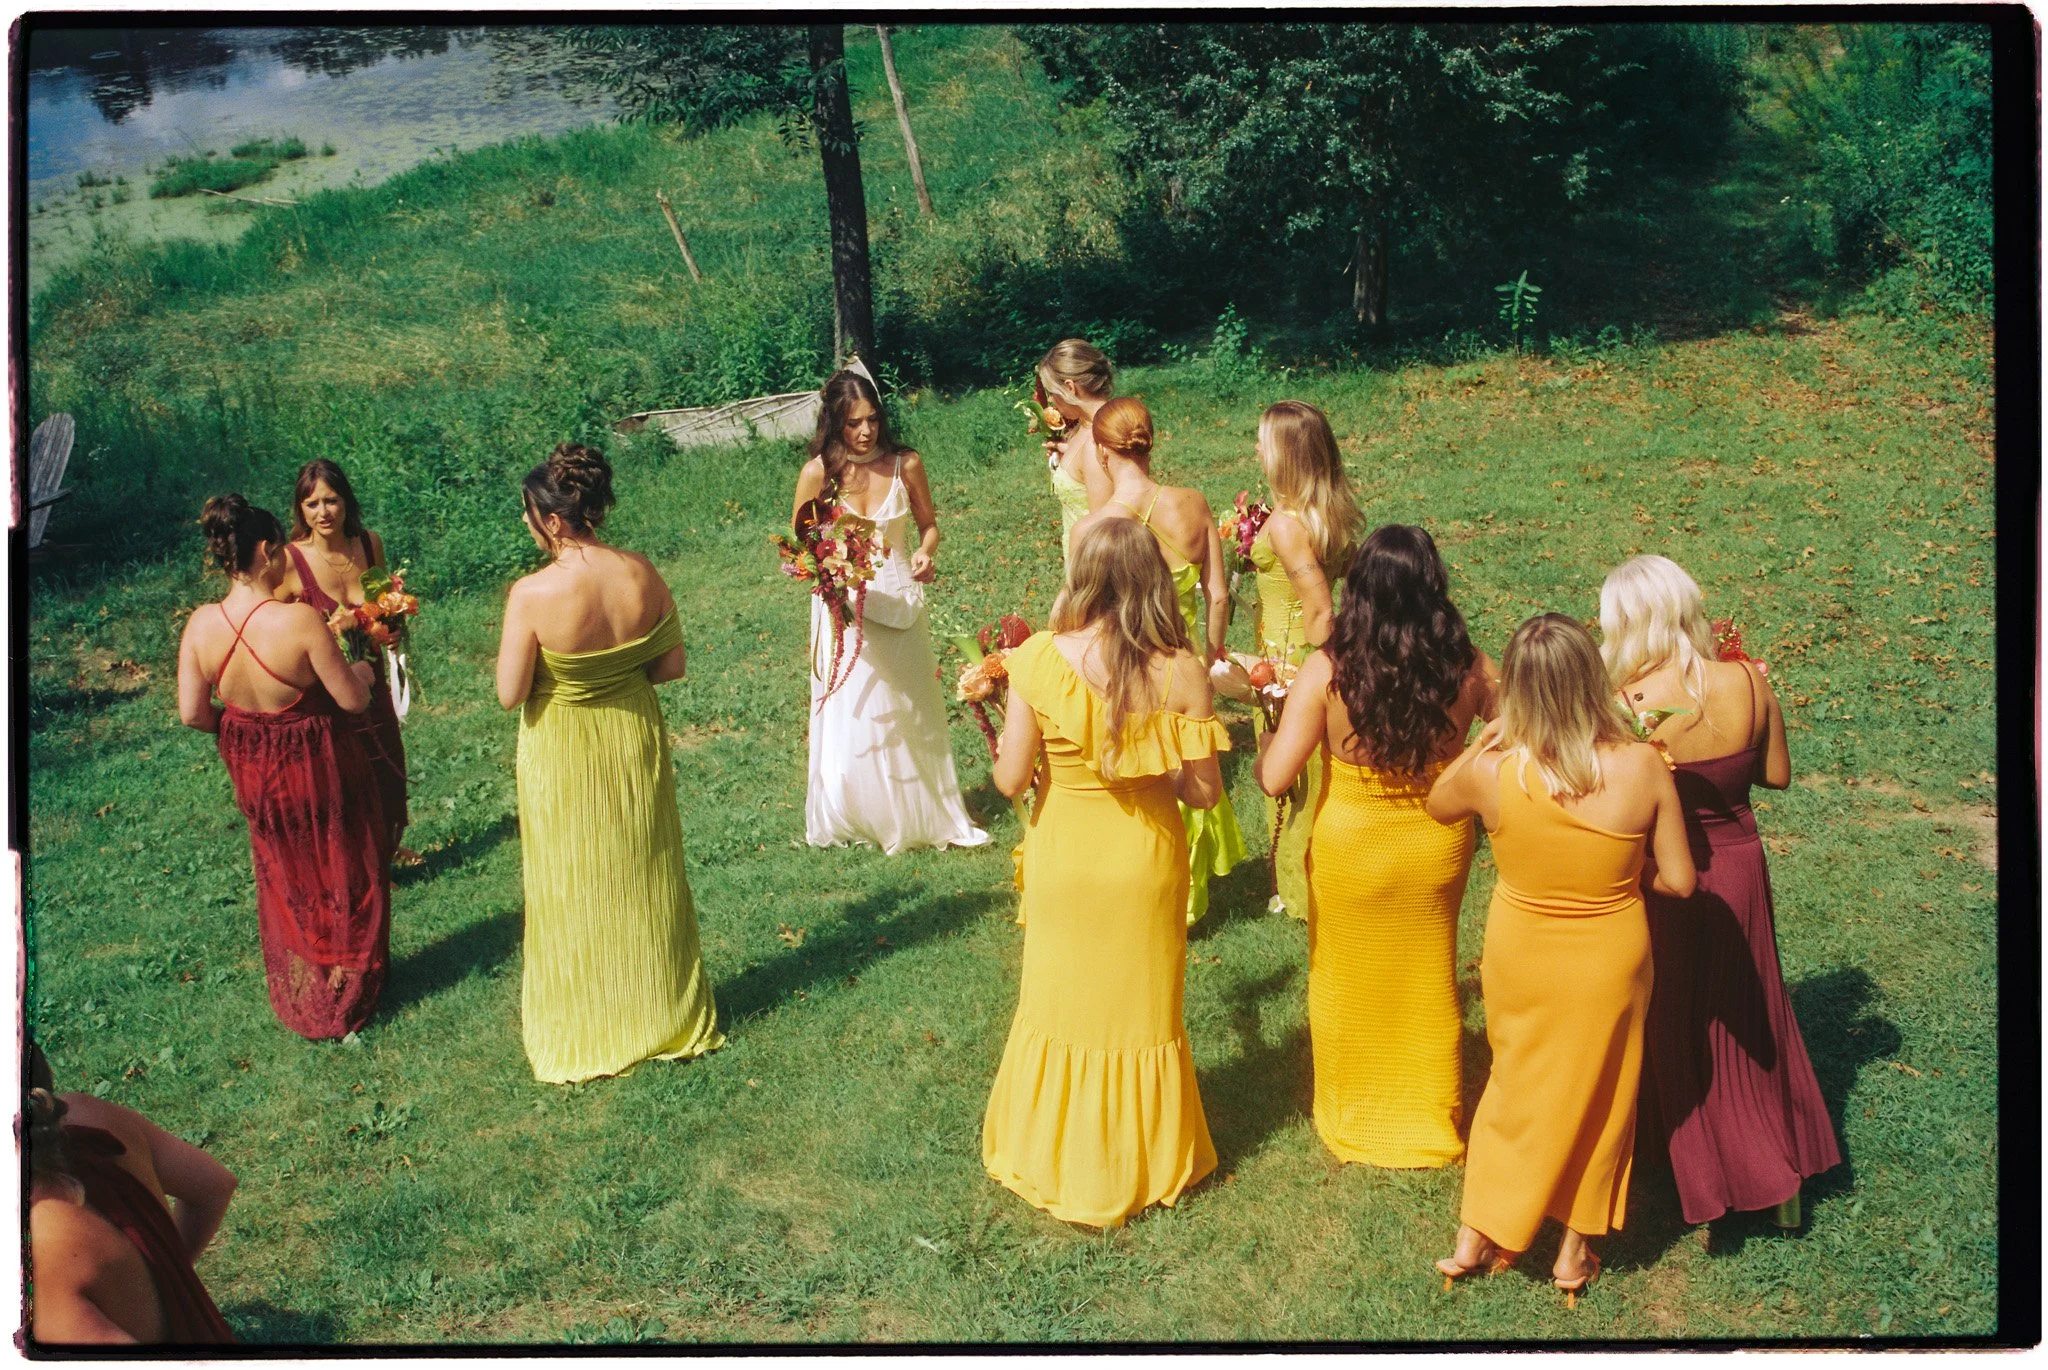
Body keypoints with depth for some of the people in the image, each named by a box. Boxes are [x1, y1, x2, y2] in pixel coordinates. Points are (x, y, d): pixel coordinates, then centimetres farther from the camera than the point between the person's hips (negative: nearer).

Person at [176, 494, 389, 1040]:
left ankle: (296, 1000, 42)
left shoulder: (201, 624, -14)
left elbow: (192, 713, -8)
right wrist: (361, 671, 2)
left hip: (253, 772, 5)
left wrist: (236, 725, 12)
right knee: (345, 878, 19)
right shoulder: (300, 620, -29)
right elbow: (352, 700, -20)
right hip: (320, 769, -5)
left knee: (285, 880, 26)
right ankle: (344, 997, 34)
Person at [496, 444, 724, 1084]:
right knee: (645, 882, 20)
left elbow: (510, 694, -18)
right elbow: (672, 665, -3)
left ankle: (584, 1031, 29)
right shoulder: (643, 574, -12)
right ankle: (664, 1013, 36)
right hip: (635, 742, 4)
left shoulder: (532, 593, -25)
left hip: (563, 758, -4)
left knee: (572, 892, 14)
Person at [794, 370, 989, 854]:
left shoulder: (905, 464, -6)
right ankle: (857, 818, 20)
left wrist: (925, 552, -14)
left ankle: (922, 813, 29)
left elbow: (928, 525, 7)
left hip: (900, 602, 2)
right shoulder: (817, 473, -9)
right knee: (852, 718, 1)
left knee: (912, 715, 12)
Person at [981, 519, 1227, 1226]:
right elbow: (1205, 790, -12)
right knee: (1140, 1008, 19)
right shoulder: (1181, 672, -17)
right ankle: (1146, 1159, 36)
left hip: (1062, 858, 0)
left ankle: (1055, 1158, 36)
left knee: (1061, 1001, 20)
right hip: (1145, 859, 0)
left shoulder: (1038, 658, -19)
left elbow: (1010, 779, -14)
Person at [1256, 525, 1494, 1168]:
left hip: (1349, 850, -2)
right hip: (1437, 848, 2)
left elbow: (1275, 778, -22)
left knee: (1348, 985, 23)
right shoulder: (1468, 667, -18)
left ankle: (1350, 1118, 41)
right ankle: (1431, 1120, 43)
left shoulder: (1328, 671, -24)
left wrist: (1269, 731, -2)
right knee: (1428, 986, 24)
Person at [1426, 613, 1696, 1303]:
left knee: (1517, 1084, 25)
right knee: (1597, 1095, 23)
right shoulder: (1643, 767, -25)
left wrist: (1480, 742, -2)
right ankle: (1575, 1252, 40)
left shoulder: (1490, 770, -25)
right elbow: (1678, 881, -14)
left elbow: (1436, 805, -1)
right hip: (1609, 962, 0)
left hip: (1519, 955, 1)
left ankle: (1475, 1238, 37)